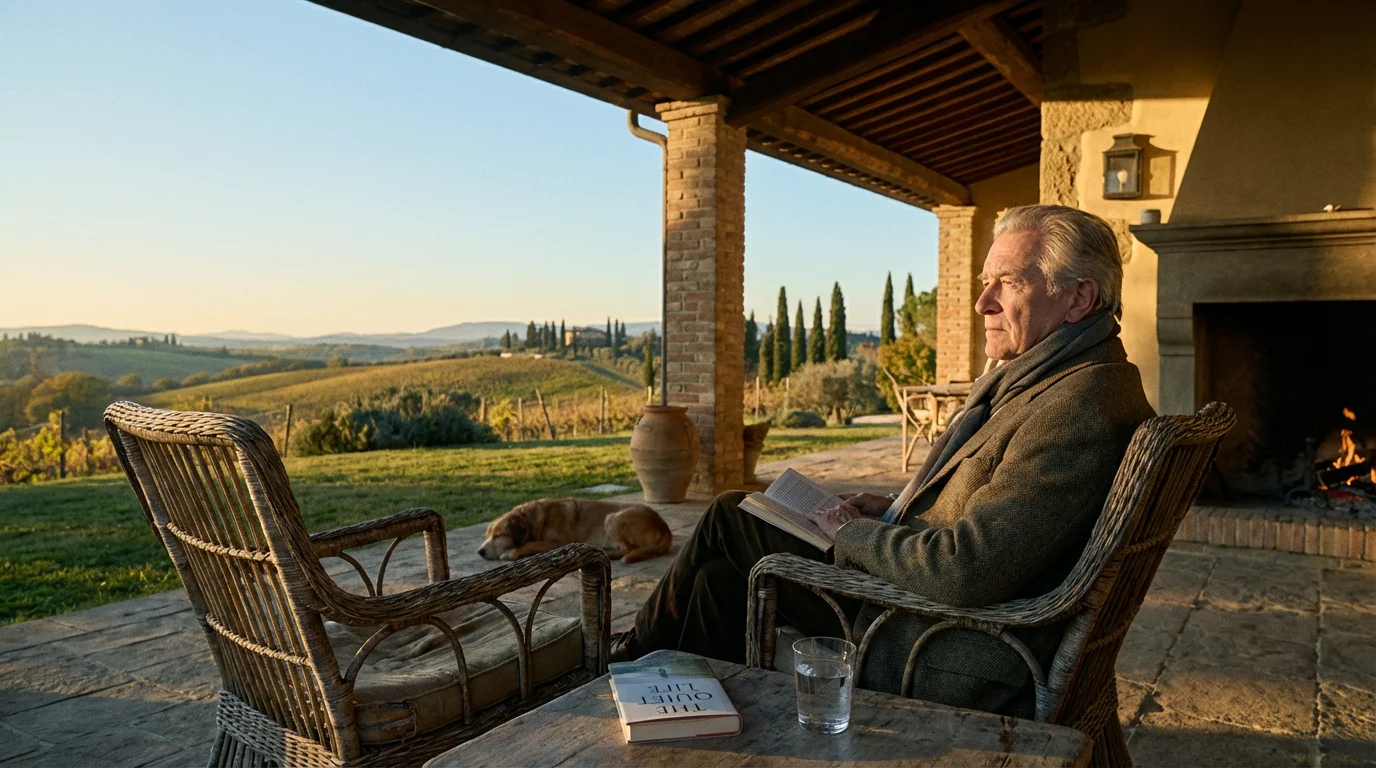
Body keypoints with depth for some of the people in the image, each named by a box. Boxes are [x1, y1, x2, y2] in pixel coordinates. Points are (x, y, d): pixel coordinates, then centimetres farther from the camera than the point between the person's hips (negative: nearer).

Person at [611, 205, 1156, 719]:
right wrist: (897, 510, 4)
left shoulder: (1083, 408, -26)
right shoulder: (1037, 374, 8)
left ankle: (641, 651, 24)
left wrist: (853, 535, -14)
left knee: (730, 519, -2)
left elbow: (965, 572, -30)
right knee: (722, 579, 8)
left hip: (956, 662, -10)